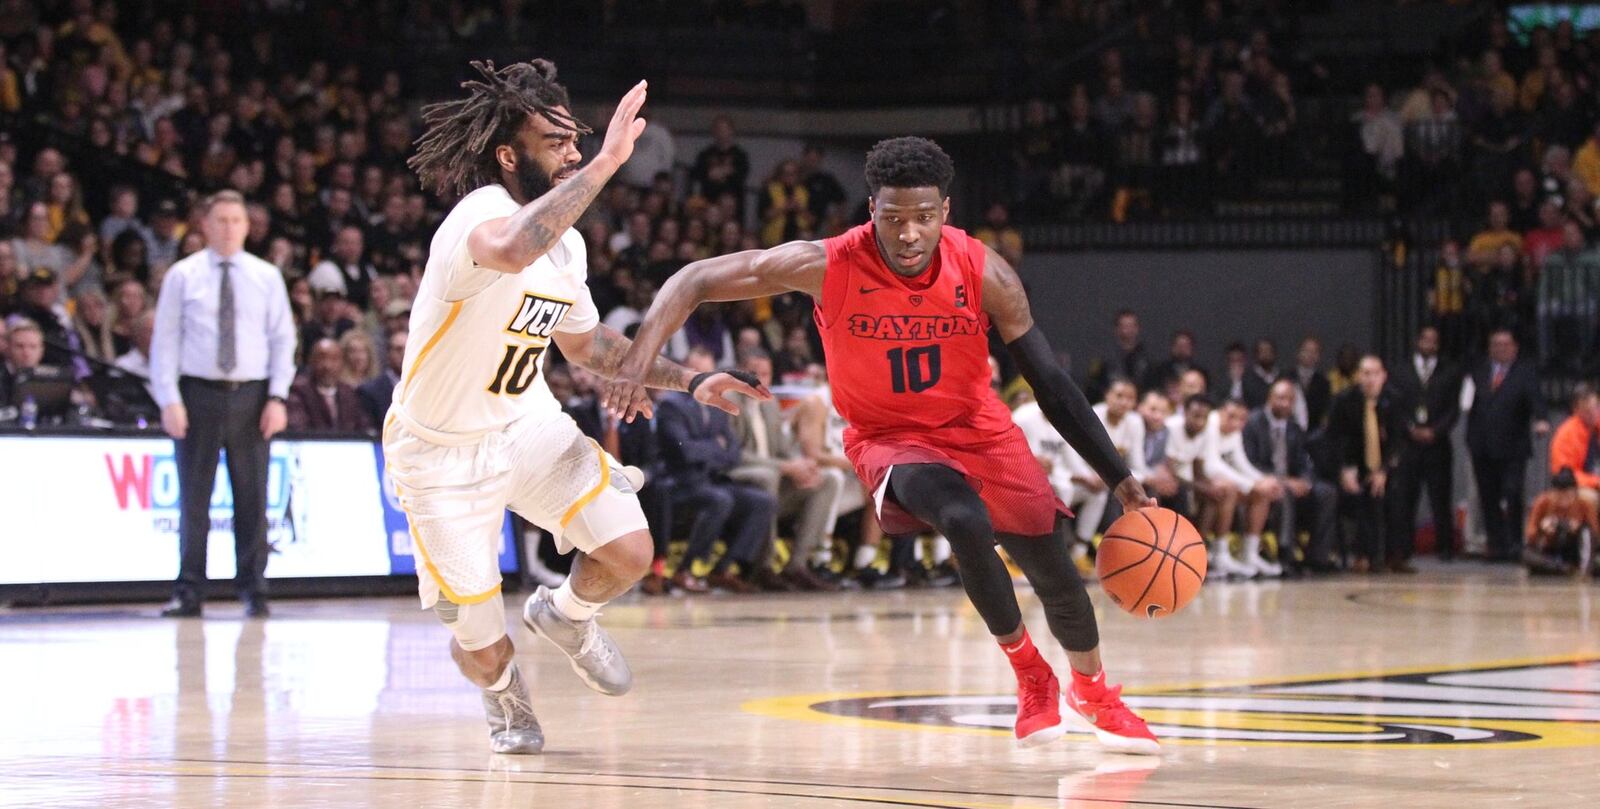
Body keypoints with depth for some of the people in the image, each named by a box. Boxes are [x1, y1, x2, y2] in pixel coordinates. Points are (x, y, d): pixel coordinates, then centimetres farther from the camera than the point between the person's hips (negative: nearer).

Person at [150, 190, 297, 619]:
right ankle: (188, 592, 6)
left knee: (252, 497, 3)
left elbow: (283, 339, 6)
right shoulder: (182, 276, 3)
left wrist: (278, 397, -5)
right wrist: (169, 400, -8)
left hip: (251, 396, 1)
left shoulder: (266, 277, 7)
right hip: (198, 393, -1)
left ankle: (253, 590, 10)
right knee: (193, 498, 1)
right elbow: (165, 339, 1)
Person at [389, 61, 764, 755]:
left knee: (628, 552, -13)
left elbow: (585, 342, 17)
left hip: (528, 424, 6)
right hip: (442, 454, -6)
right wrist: (606, 162, -53)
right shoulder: (482, 214, -28)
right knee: (481, 650, -2)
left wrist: (687, 380, 8)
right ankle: (503, 693, 37)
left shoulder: (566, 243, -1)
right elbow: (511, 252, -55)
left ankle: (563, 617, 23)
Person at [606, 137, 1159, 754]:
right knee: (968, 525, -31)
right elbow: (695, 281, -20)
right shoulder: (827, 267, -26)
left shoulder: (985, 274, -20)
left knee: (1055, 573, 2)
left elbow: (1052, 385, -12)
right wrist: (637, 365, -33)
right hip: (889, 435, -2)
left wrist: (1120, 479, -14)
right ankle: (1029, 674, -6)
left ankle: (1093, 690, 36)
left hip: (978, 427, 2)